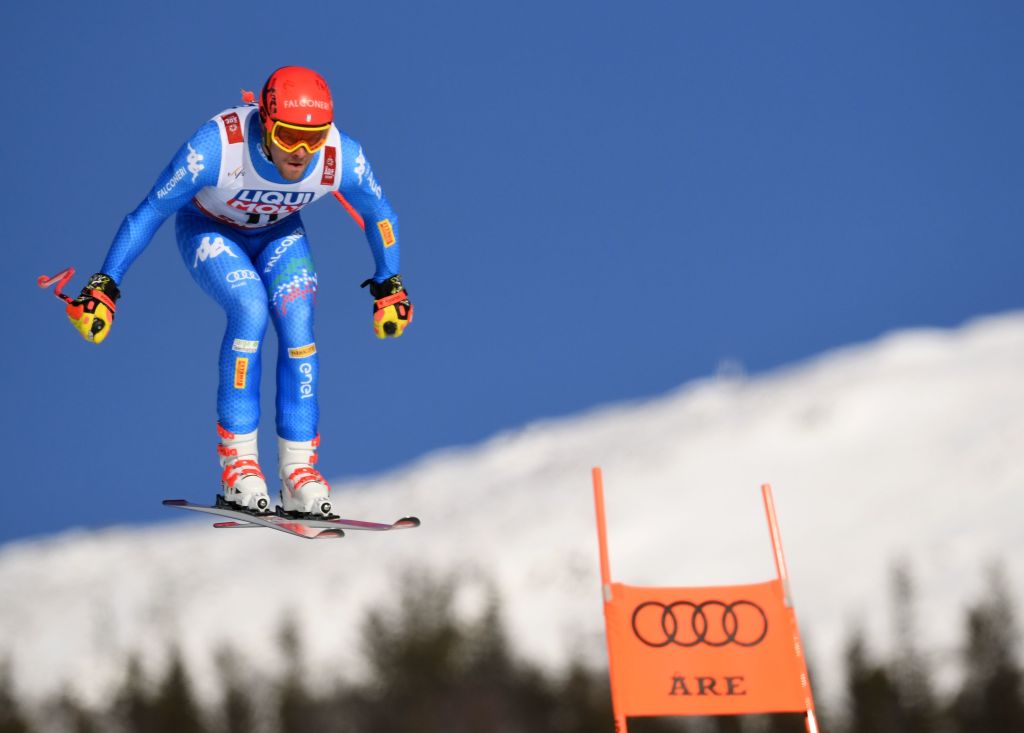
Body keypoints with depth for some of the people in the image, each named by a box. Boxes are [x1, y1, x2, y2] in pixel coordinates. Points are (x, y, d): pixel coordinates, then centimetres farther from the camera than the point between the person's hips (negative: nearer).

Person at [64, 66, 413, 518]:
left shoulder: (343, 158, -29)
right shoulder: (216, 146, -38)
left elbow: (379, 215, -7)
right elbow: (149, 213, -26)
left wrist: (390, 287, 1)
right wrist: (104, 286, -23)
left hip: (278, 234, 3)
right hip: (208, 230, -3)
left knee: (298, 326, -20)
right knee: (250, 307, -29)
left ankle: (298, 470, -14)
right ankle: (236, 457, -22)